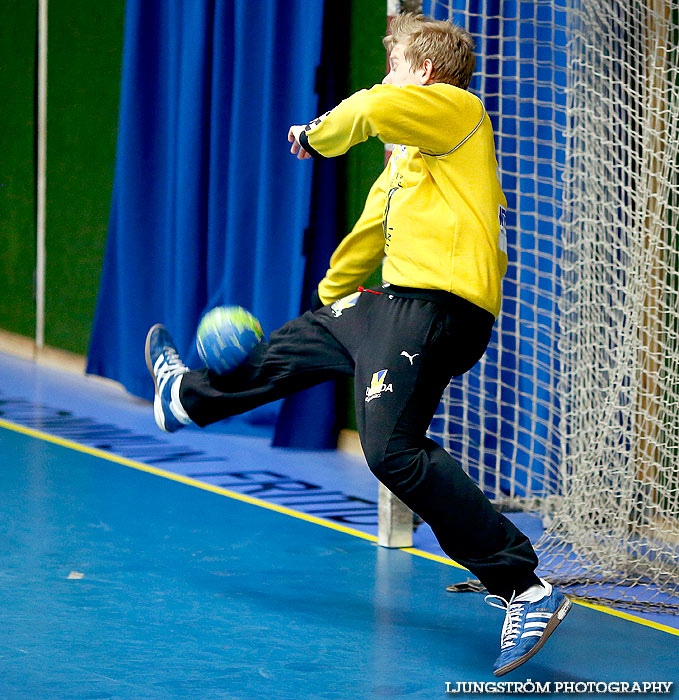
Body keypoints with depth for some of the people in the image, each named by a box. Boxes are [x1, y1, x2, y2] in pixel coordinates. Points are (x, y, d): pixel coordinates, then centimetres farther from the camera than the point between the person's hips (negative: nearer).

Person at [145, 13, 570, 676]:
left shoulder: (459, 110, -4)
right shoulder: (405, 156, 24)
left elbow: (372, 107, -22)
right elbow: (371, 232, 37)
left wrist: (316, 134, -3)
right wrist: (329, 295, 48)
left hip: (437, 304, -10)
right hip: (395, 301, 10)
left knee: (392, 449, -20)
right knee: (294, 347, 28)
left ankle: (524, 590, -23)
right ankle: (186, 397, 58)